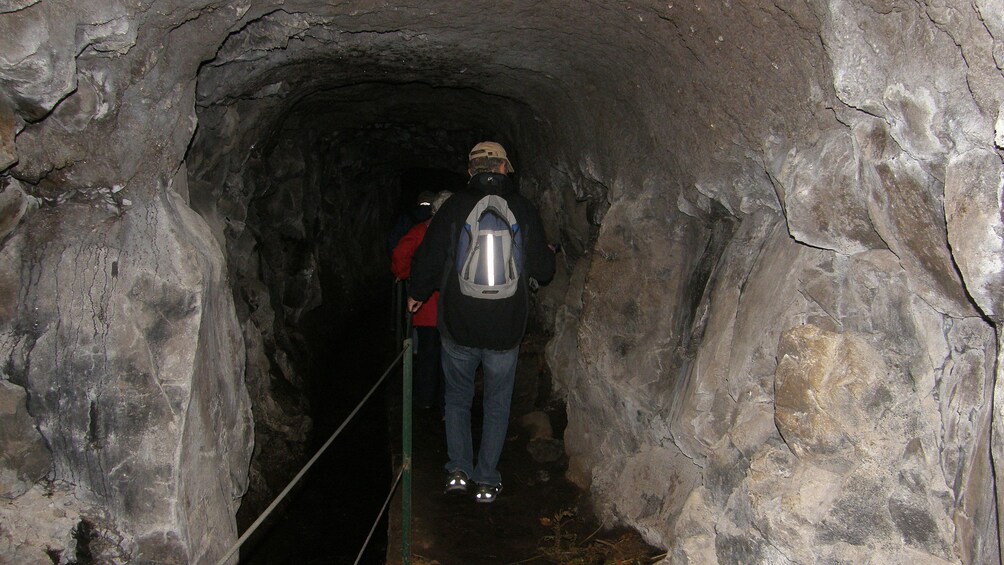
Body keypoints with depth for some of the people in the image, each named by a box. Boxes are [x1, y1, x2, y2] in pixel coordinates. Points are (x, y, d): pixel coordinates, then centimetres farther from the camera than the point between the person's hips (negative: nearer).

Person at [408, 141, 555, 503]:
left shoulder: (454, 207, -5)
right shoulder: (524, 211, -3)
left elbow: (428, 259, -4)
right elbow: (544, 270, 1)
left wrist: (416, 294, 15)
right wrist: (549, 256, 25)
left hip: (458, 327, 0)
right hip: (506, 330, 0)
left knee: (457, 399, 19)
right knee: (497, 406, 15)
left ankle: (458, 470, 17)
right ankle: (486, 480, 17)